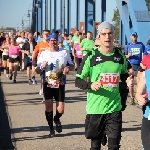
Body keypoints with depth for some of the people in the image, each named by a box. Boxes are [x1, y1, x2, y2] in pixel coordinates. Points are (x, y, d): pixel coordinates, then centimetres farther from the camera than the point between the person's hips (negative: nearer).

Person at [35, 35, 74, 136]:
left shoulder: (64, 52, 6)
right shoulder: (44, 54, 3)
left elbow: (72, 66, 13)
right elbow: (37, 71, 5)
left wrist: (68, 68, -10)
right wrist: (42, 66, -17)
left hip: (60, 84, 0)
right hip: (48, 84, 0)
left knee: (61, 110, -3)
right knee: (49, 106, -8)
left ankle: (57, 119, 32)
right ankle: (51, 128, 12)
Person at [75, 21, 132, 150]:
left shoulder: (120, 56, 4)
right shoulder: (91, 56, -6)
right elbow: (78, 81, -2)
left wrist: (128, 80, 0)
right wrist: (90, 85, -22)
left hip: (115, 108, 2)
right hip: (95, 109, -2)